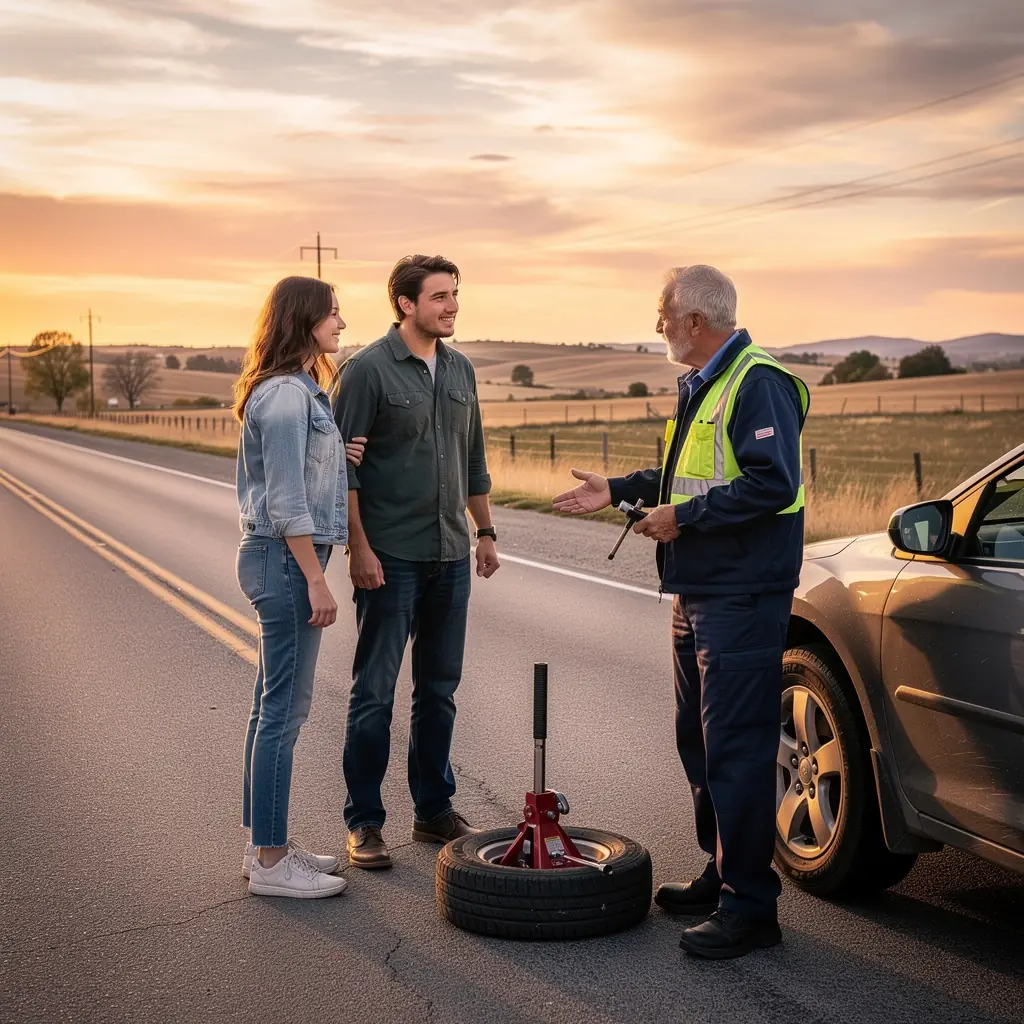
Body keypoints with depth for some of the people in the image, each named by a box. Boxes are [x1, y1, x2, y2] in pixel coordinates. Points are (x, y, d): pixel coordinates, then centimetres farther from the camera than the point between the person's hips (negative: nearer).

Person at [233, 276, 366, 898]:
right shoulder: (286, 395, -16)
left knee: (275, 707, 14)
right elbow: (286, 503, -20)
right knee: (285, 710, -4)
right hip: (287, 559, -11)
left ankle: (268, 846, 24)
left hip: (280, 560, 11)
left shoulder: (300, 391, 15)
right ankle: (271, 862, 4)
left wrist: (339, 458, 6)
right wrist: (316, 579, -19)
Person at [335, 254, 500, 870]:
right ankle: (365, 822, 9)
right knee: (375, 691, 0)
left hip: (450, 557, 6)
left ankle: (435, 809, 23)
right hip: (390, 558, -6)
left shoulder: (461, 370, 12)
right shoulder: (369, 370, -8)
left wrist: (485, 530, 16)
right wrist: (358, 547, -16)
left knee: (440, 690, 12)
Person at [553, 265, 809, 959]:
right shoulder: (704, 385, 18)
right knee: (701, 740, 17)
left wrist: (682, 517, -20)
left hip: (742, 598, -11)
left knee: (736, 749, -8)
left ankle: (750, 907, -1)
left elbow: (772, 483, -25)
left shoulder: (758, 383, -15)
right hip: (700, 593, 11)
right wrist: (618, 491, 20)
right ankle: (722, 876, 30)